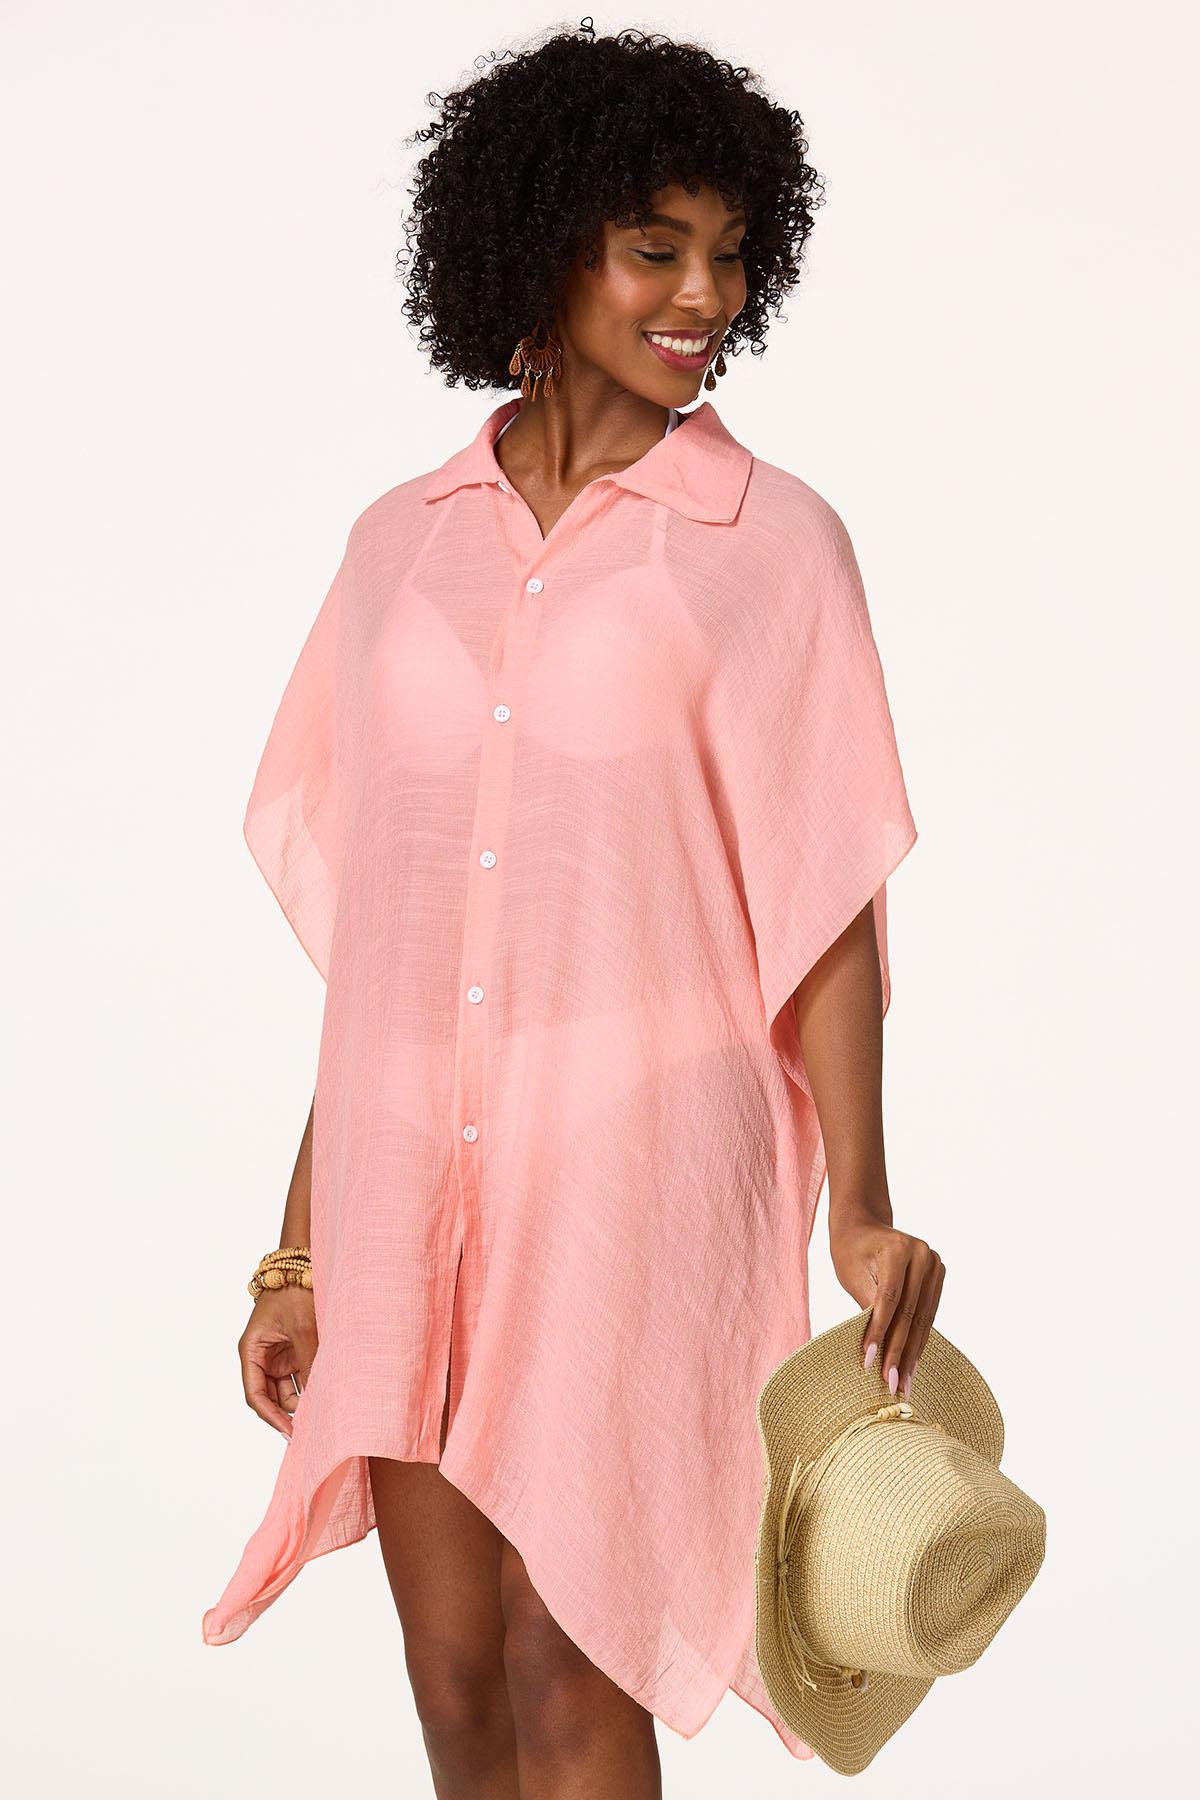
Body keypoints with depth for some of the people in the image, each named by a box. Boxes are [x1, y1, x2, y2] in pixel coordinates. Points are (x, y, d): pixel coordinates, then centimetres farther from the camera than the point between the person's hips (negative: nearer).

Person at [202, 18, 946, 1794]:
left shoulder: (771, 542, -1)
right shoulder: (404, 539, 9)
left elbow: (828, 913, -3)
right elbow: (368, 935, 11)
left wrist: (860, 1210, -15)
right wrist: (300, 1254, 10)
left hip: (635, 1160, -4)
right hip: (409, 1168, 4)